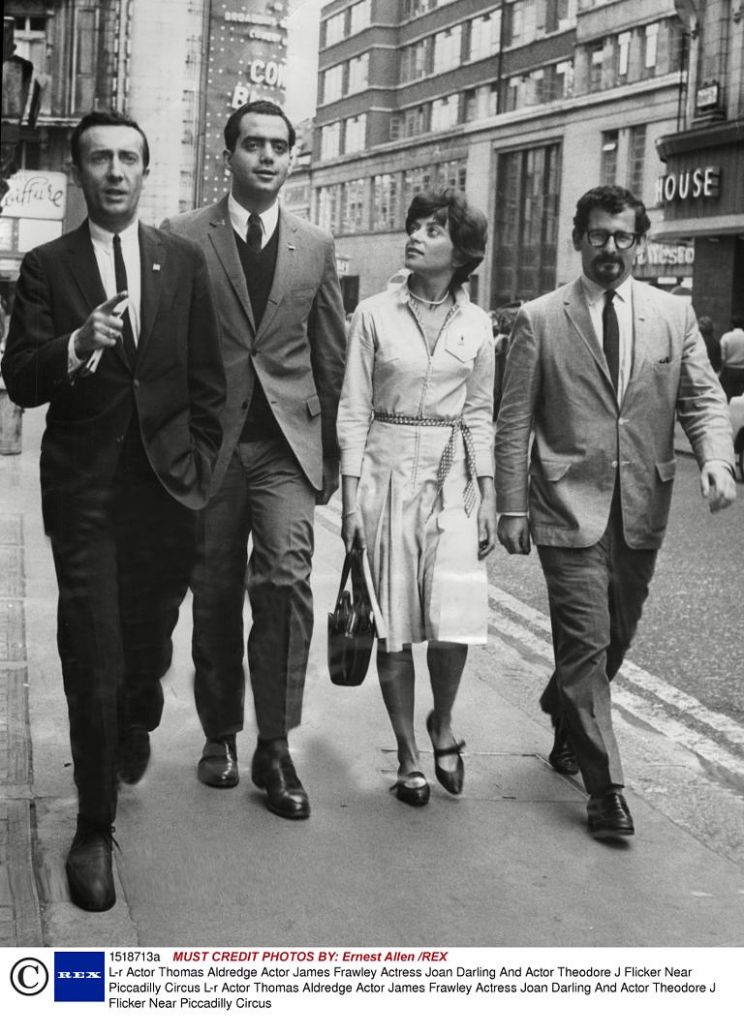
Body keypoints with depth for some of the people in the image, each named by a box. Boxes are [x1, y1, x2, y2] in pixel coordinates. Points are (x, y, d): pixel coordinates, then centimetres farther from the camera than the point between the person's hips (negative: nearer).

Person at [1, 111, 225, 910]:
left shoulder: (183, 262, 7)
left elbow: (206, 378, 9)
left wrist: (198, 460, 3)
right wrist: (78, 345, -23)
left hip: (167, 482, 2)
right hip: (85, 490, -2)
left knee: (150, 636, 13)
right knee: (92, 660, -4)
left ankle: (136, 724, 48)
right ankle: (94, 829, 8)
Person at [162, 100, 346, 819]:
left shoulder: (315, 247, 10)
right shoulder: (182, 239, 2)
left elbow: (331, 357, 13)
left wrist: (331, 454, 12)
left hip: (286, 442, 1)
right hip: (209, 442, 0)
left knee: (286, 580, -16)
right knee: (215, 596, 9)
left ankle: (274, 747, -5)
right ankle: (220, 735, 26)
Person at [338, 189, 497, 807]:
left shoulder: (475, 325, 5)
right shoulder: (375, 314, -1)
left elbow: (478, 415, 10)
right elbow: (354, 411, -1)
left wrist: (488, 497, 5)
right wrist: (351, 499, -6)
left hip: (453, 477, 1)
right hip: (388, 471, -1)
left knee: (453, 620, -11)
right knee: (396, 625, 2)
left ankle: (443, 724, 18)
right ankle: (408, 756, 16)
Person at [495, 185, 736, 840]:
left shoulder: (674, 315, 7)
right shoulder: (540, 320, 0)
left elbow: (703, 398, 5)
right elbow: (515, 422, 0)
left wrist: (716, 459, -15)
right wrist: (512, 507, -4)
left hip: (642, 509, 4)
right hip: (570, 508, -3)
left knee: (615, 638, 15)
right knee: (587, 643, -5)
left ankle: (564, 717, 43)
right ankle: (605, 786, 5)